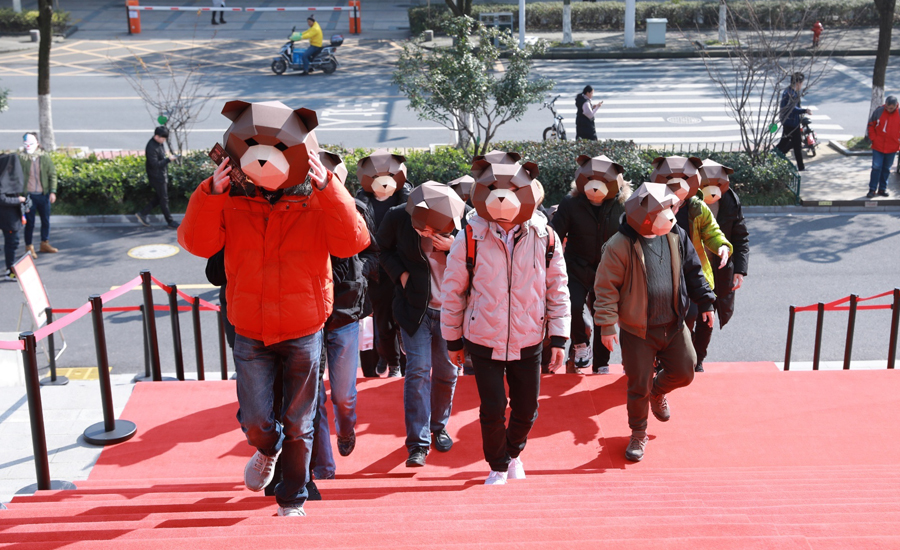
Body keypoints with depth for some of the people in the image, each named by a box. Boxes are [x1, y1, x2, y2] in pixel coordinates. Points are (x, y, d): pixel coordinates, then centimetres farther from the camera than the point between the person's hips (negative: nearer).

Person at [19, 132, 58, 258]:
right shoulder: (21, 158, -5)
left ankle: (45, 244, 31)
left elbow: (52, 174, 3)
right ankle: (29, 247, 15)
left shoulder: (45, 157, 0)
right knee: (29, 222, 3)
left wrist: (52, 191, -4)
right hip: (29, 195, -3)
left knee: (46, 220, 14)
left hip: (44, 194, 3)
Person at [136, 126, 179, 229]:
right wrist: (168, 159, -24)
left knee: (159, 197, 17)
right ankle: (170, 221, 13)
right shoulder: (151, 147, -25)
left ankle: (142, 214, 25)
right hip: (156, 177, -10)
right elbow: (155, 164, -27)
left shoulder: (160, 143, 5)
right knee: (164, 199, 2)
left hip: (163, 175, 10)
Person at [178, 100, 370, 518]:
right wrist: (210, 193, -25)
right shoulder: (230, 200, -1)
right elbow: (197, 243, -13)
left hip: (303, 332, -1)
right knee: (256, 421, 1)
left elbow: (352, 242, -20)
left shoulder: (316, 201, -5)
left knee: (298, 425, 10)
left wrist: (328, 188, -29)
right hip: (250, 333, 1)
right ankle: (267, 450, 38)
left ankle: (292, 501, 31)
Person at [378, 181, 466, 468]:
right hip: (415, 305, -1)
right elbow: (383, 249, 7)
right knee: (417, 369, -9)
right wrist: (400, 273, -7)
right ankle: (418, 443, -4)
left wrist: (454, 247, -21)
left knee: (446, 371, 10)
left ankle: (439, 427, 33)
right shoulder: (398, 217, -11)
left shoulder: (466, 220, -13)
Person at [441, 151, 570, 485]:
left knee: (526, 410, 11)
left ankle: (514, 452, 44)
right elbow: (453, 292, -1)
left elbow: (558, 290, 3)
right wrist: (453, 339, 5)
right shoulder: (470, 239, -10)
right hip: (484, 341, -2)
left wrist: (559, 338, 1)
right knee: (493, 410, 0)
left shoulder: (544, 238, -6)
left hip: (528, 342, 2)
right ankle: (498, 467, 28)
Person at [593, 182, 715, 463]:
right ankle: (638, 434, 27)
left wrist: (705, 301, 10)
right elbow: (606, 287, -15)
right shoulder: (621, 245, -19)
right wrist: (607, 325, -17)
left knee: (684, 372, 11)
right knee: (638, 386, 3)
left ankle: (658, 391, 45)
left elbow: (693, 272, 11)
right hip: (637, 330, -5)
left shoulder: (676, 235, -3)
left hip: (673, 325, 5)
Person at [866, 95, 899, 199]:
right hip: (878, 146, -2)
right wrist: (873, 138, -3)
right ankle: (872, 189, 4)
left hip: (892, 148, 2)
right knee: (876, 168, -4)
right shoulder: (878, 111, -6)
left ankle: (882, 189, 21)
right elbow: (871, 125, 5)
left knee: (886, 169, 11)